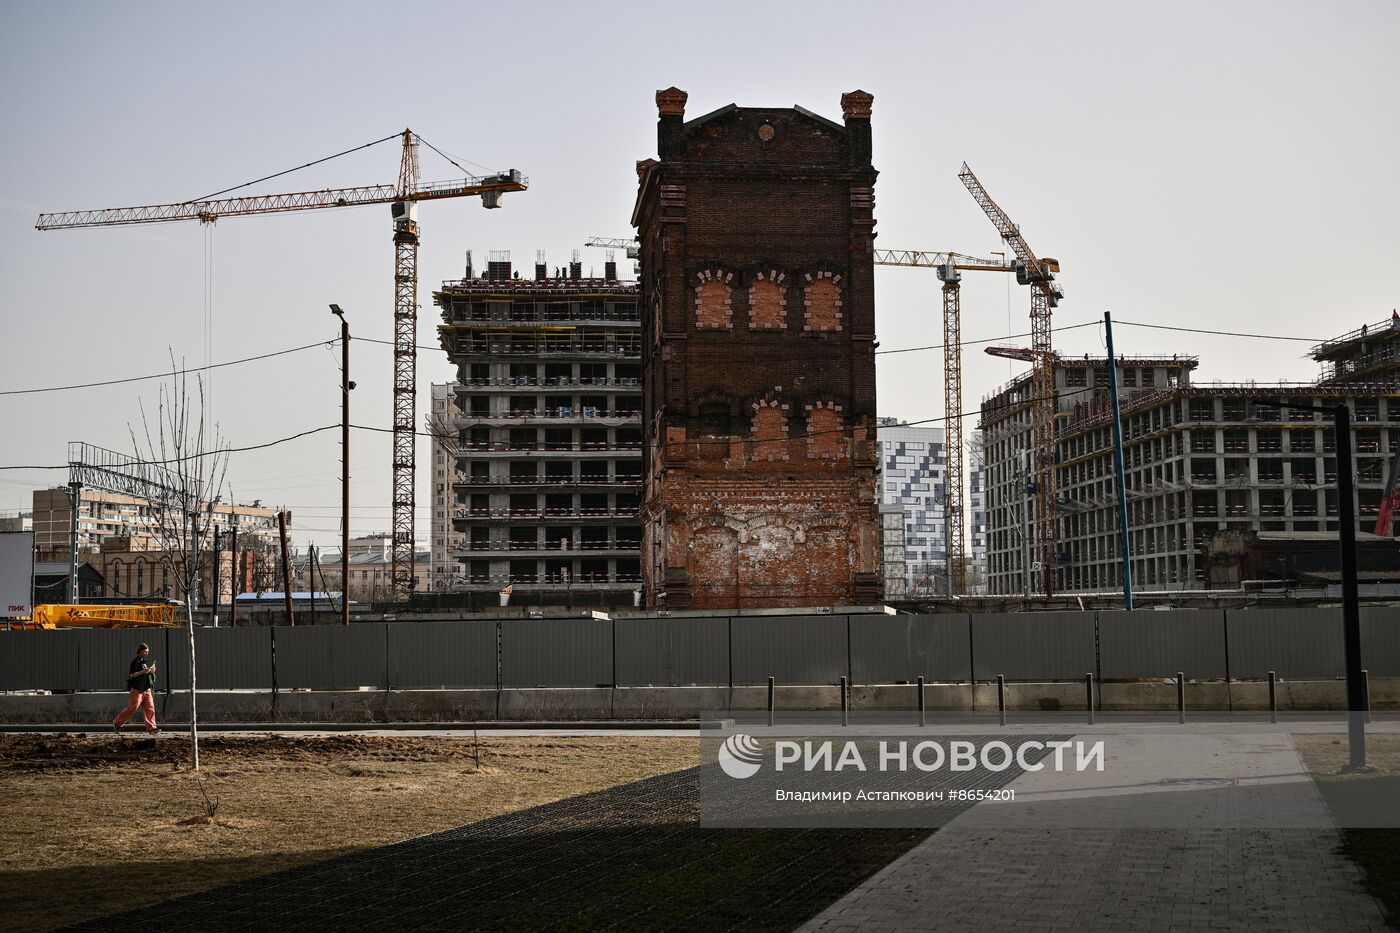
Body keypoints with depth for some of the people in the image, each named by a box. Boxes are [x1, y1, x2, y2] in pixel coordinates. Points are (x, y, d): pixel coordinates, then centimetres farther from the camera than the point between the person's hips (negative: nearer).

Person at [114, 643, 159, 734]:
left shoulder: (144, 662, 16)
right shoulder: (135, 662, -9)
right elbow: (132, 675, -16)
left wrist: (151, 671, 5)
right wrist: (144, 671, -23)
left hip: (146, 689, 8)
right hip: (137, 689, -8)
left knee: (150, 707, 0)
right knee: (132, 707, -5)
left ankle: (151, 727, 0)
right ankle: (117, 722, 11)